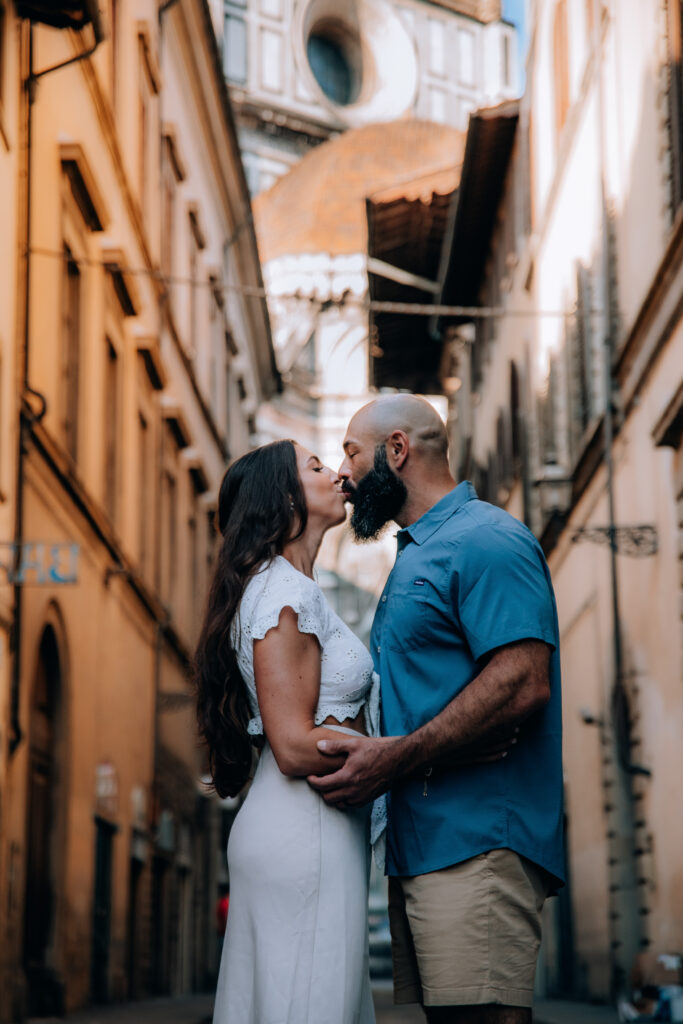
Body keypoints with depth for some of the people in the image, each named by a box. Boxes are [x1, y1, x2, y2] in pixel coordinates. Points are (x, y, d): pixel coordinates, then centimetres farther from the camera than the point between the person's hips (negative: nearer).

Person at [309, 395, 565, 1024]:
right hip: (422, 846, 10)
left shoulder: (486, 541, -8)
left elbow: (522, 683, -20)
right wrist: (370, 754, 14)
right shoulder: (415, 556, 25)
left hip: (475, 846, -10)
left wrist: (393, 760, -21)